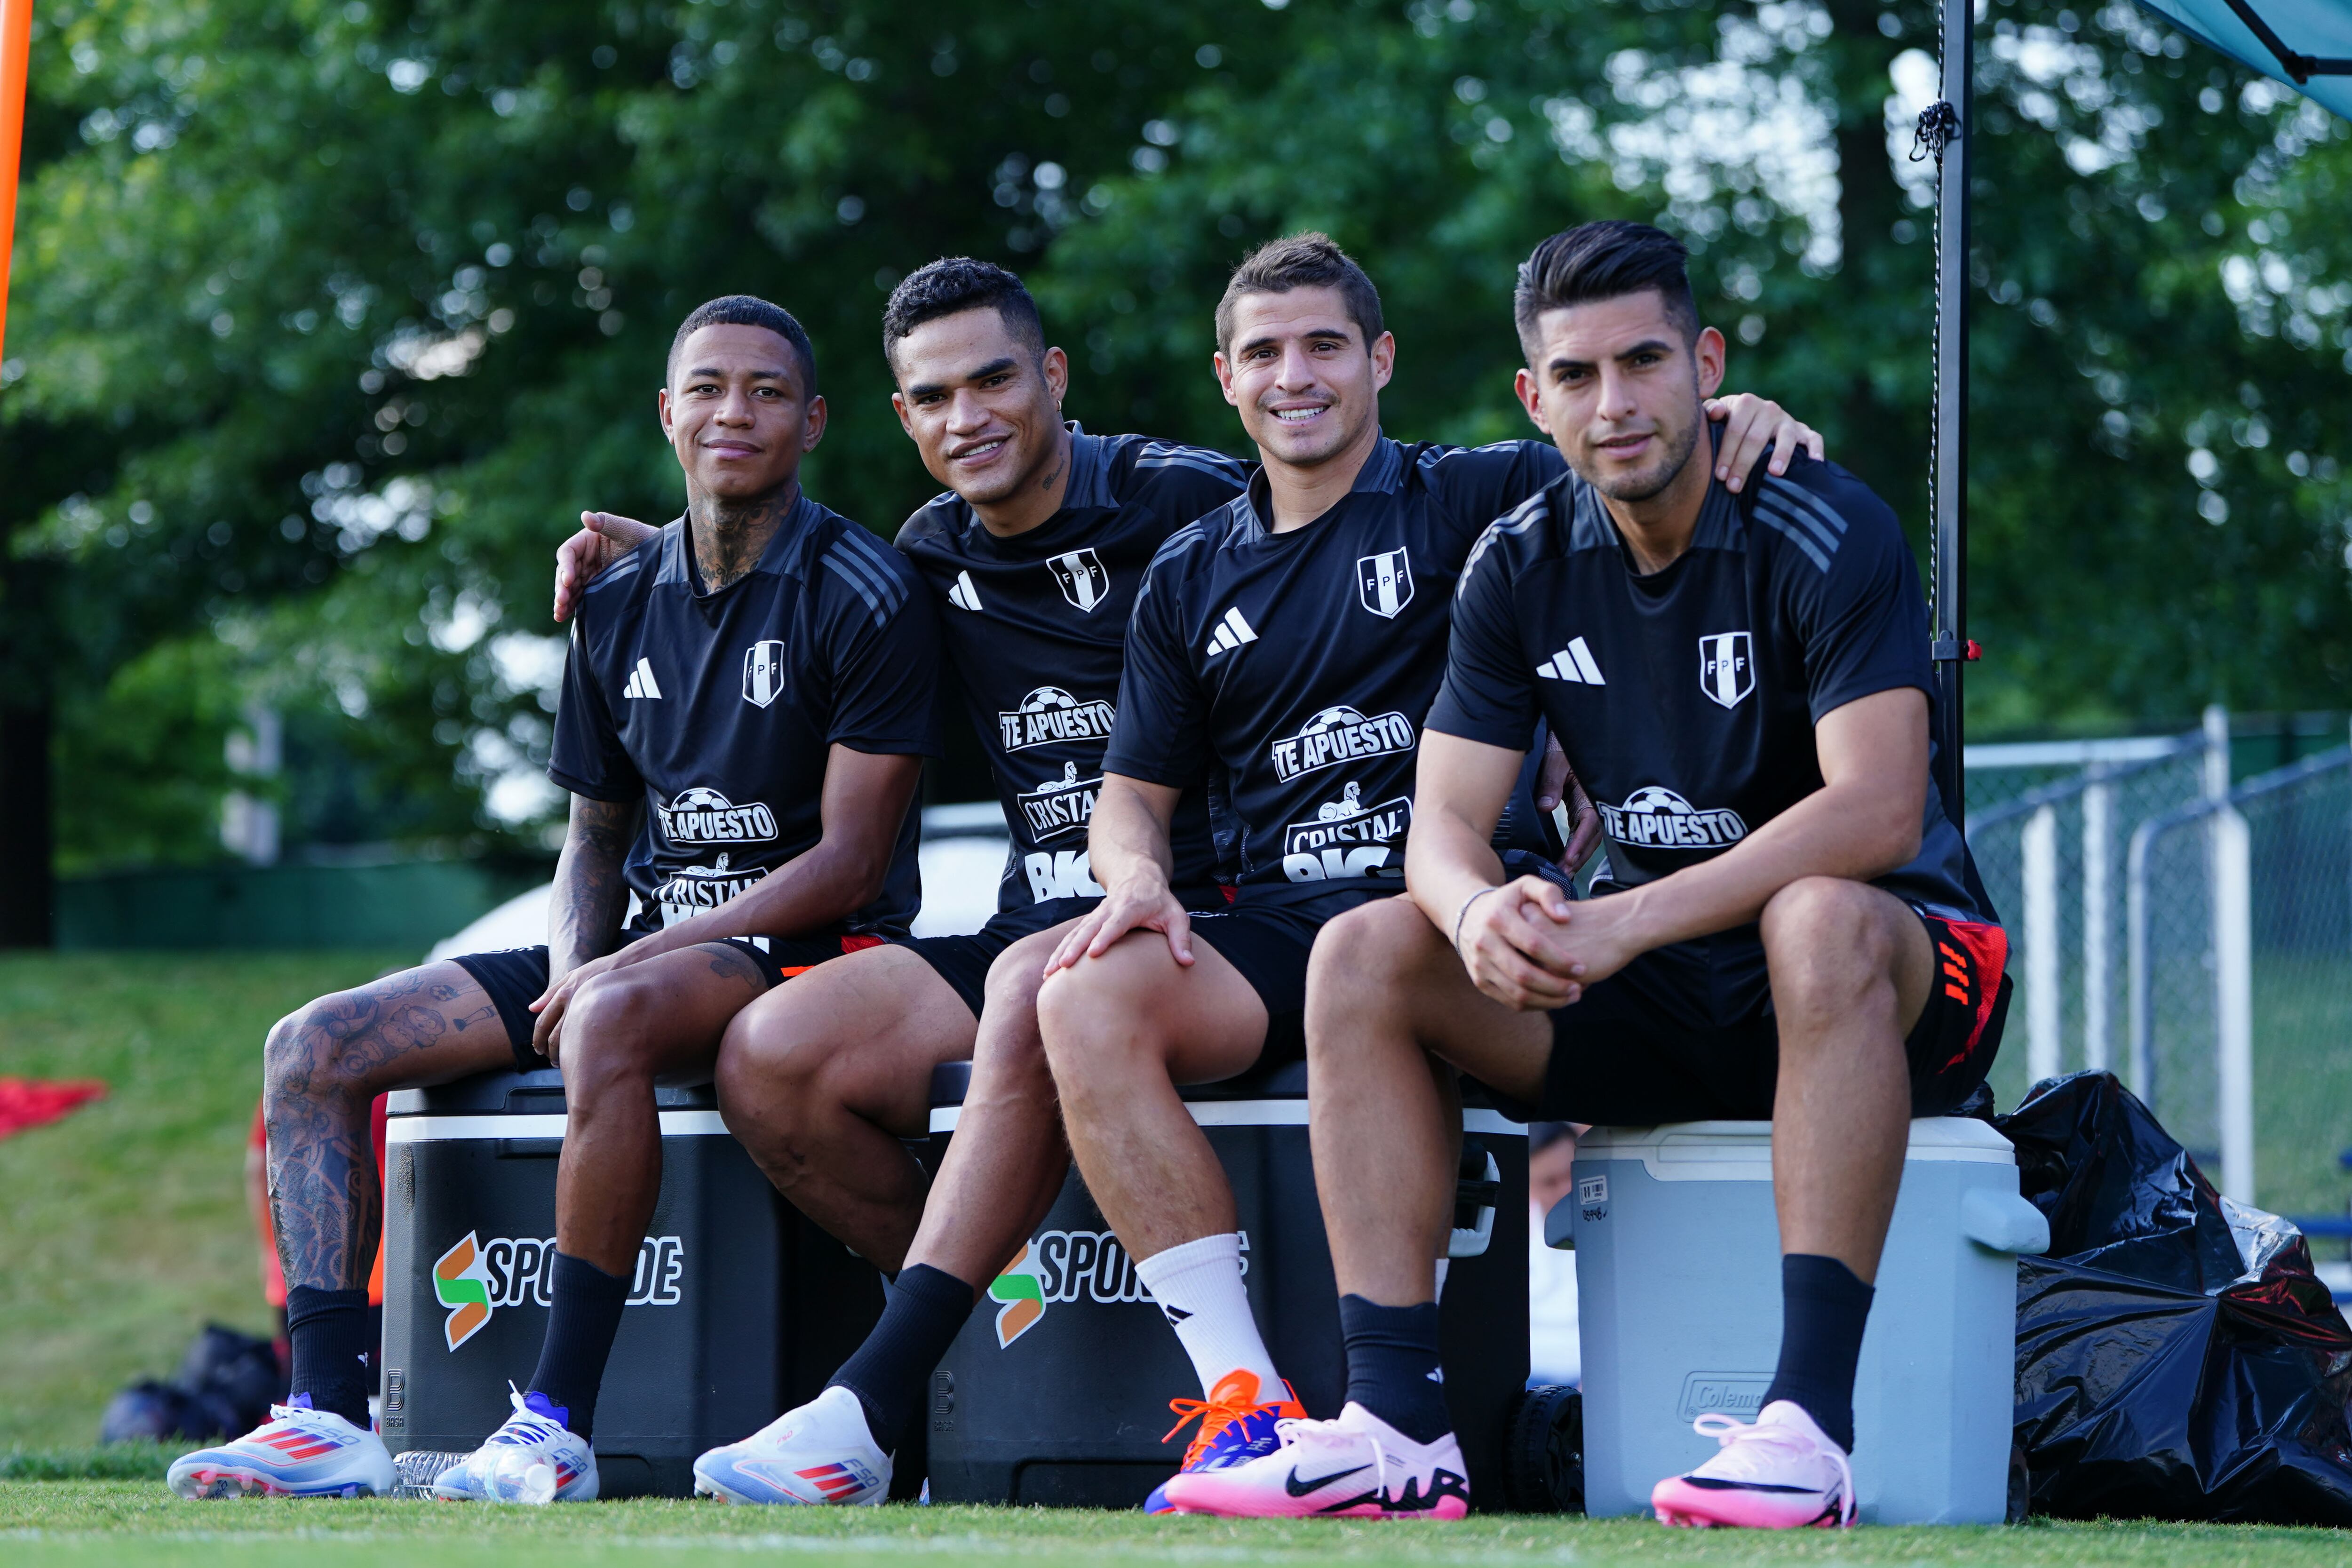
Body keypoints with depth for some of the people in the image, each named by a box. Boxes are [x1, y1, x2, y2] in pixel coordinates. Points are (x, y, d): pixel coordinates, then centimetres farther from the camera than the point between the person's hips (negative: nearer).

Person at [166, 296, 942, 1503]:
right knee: (315, 1049, -9)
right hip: (644, 945, 7)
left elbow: (850, 862, -12)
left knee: (614, 1019, -41)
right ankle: (329, 1417, -20)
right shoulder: (619, 607, 13)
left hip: (808, 950, -7)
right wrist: (573, 958, -3)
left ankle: (557, 1425, -37)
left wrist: (642, 958, -18)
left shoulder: (864, 598, -7)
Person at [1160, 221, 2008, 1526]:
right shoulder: (1519, 565, 2)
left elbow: (1875, 810, -26)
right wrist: (1481, 911, -29)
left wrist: (1629, 923, -34)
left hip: (1885, 974, -5)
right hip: (1657, 995, 5)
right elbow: (1444, 819, -2)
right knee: (1363, 954, -13)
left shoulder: (1823, 534, -14)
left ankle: (1810, 1428, -45)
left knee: (1823, 922, -40)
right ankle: (1397, 1428, -22)